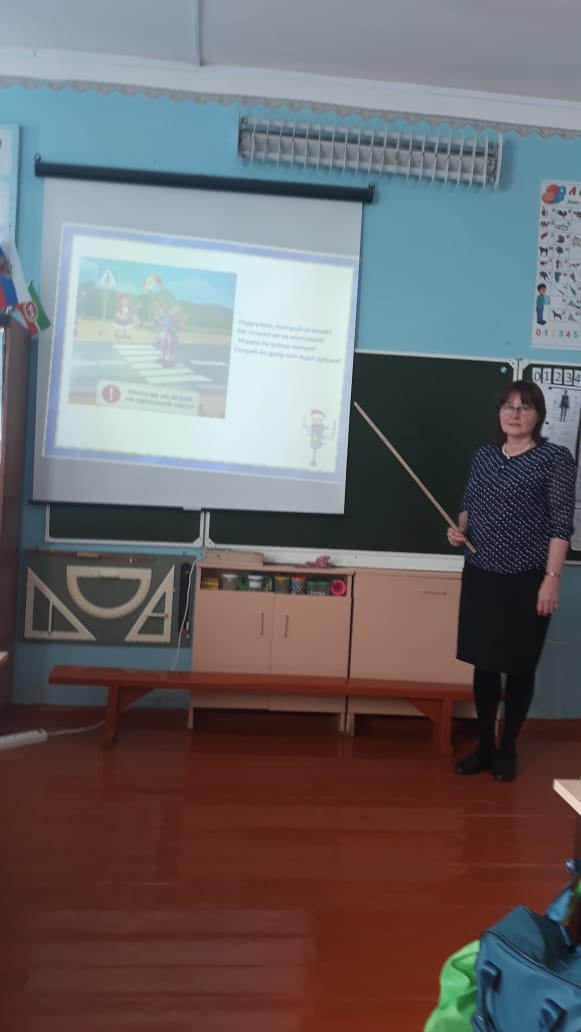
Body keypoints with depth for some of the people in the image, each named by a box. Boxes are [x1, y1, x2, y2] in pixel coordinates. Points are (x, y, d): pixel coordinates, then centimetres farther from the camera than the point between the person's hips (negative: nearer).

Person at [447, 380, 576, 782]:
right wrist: (459, 529, -2)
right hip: (480, 576, 5)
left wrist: (552, 578, -16)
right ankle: (484, 745, 26)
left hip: (527, 580, -4)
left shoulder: (556, 458, -6)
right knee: (483, 662, 11)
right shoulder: (484, 455, 10)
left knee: (519, 666, 8)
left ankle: (508, 748, 25)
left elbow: (561, 525, -10)